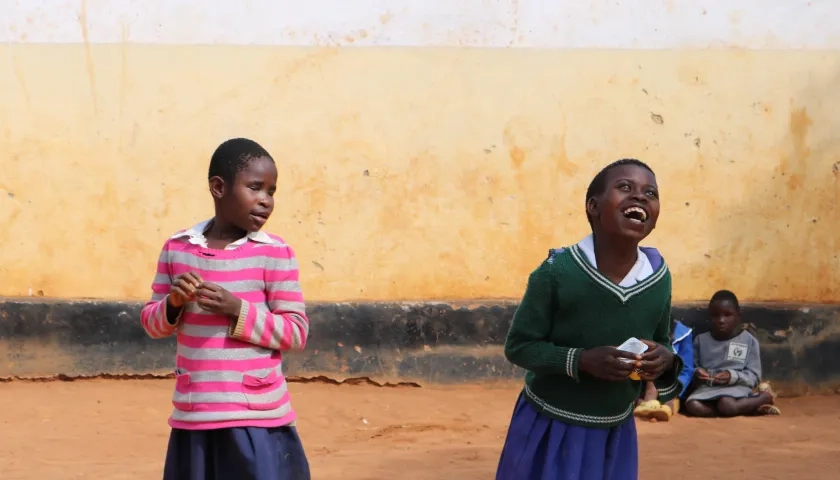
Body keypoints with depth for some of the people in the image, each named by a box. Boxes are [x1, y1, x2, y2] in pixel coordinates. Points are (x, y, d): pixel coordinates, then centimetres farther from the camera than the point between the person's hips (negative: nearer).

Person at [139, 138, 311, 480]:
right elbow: (150, 322, 11)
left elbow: (296, 332, -6)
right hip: (193, 416, 3)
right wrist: (173, 304, -11)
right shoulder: (177, 249, 4)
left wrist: (237, 310, -18)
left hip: (258, 418, -3)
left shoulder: (275, 254, -6)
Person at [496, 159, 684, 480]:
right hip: (550, 429, -4)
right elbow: (519, 345, -15)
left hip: (614, 433, 4)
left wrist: (666, 360, -17)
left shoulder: (658, 278, -8)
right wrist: (581, 360, -29)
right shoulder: (558, 272, -21)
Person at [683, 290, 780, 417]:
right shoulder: (701, 340, 13)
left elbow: (754, 377, 0)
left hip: (737, 387, -4)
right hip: (708, 388, 4)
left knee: (727, 405, -41)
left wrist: (733, 376, -18)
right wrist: (696, 373, -11)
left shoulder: (748, 341, 4)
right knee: (693, 406, -33)